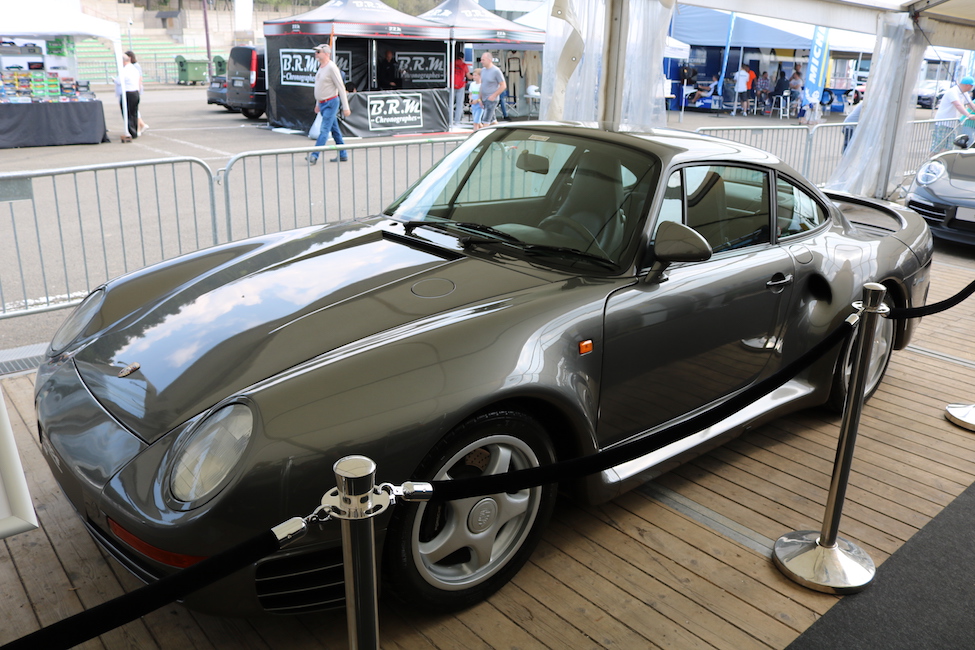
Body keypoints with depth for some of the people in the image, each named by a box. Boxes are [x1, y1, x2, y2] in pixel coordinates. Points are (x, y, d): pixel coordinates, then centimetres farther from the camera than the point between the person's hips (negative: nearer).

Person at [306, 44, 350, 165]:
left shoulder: (331, 68, -14)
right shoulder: (321, 67, 12)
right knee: (334, 130, 12)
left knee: (324, 130, -12)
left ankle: (314, 156, -18)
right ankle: (343, 155, 18)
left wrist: (345, 107, -17)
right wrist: (317, 104, 23)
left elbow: (341, 88, -15)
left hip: (331, 103, -9)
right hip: (323, 104, 9)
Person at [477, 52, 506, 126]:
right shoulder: (483, 70, 9)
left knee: (485, 121, -12)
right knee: (493, 120, 14)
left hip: (491, 100, -7)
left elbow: (503, 85, -11)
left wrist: (494, 96, -16)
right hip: (484, 100, 7)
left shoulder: (496, 71, -12)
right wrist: (480, 98, 12)